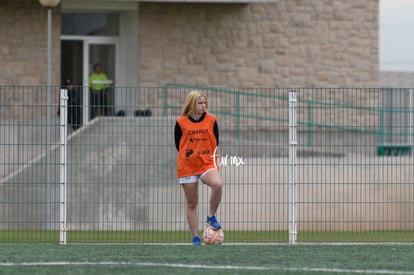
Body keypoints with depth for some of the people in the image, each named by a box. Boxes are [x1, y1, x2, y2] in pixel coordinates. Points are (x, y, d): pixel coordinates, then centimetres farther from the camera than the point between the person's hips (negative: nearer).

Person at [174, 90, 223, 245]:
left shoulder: (211, 121, 3)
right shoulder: (181, 123, -1)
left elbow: (215, 143, 9)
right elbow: (178, 145, 5)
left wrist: (212, 156, -2)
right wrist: (187, 154, -4)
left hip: (207, 164, 0)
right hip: (187, 167, 0)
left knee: (217, 184, -31)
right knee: (192, 204, 3)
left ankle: (211, 216, -10)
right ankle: (195, 238, 12)